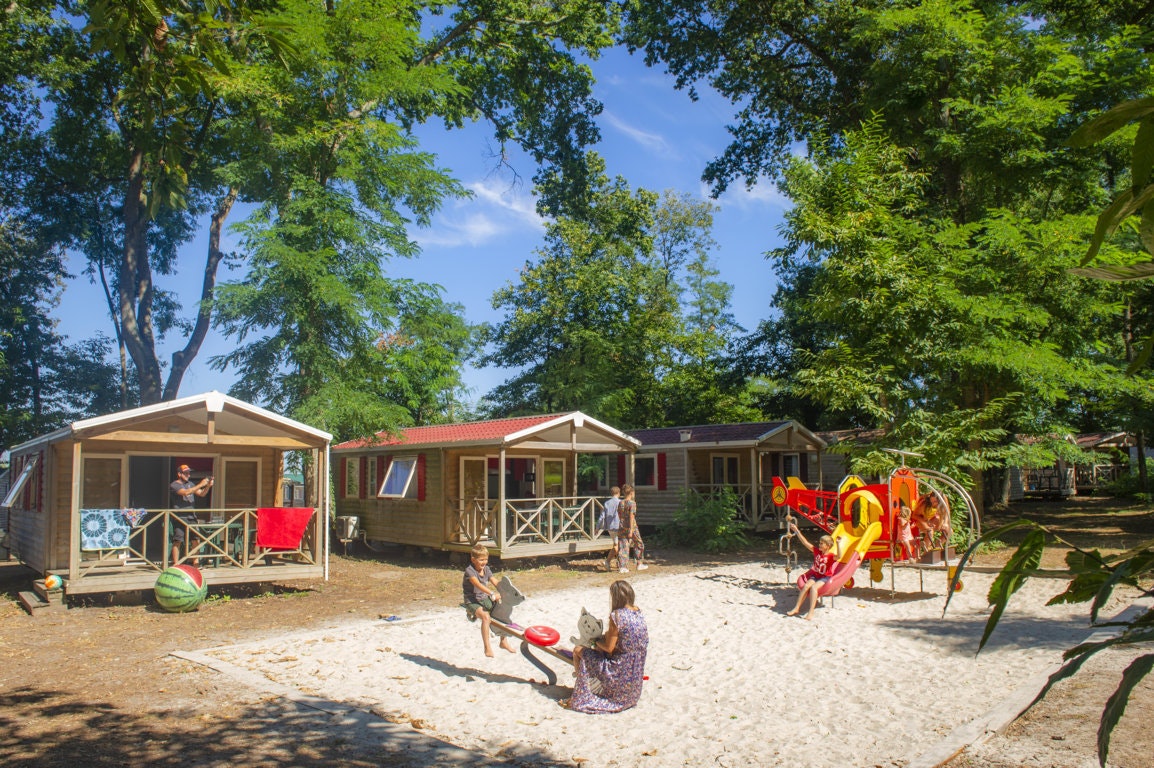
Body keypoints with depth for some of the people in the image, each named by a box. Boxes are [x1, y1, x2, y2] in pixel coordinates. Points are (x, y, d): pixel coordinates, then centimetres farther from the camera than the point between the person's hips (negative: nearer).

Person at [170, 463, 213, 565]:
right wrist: (200, 485, -21)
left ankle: (196, 563, 10)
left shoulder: (190, 484, 18)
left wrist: (208, 486, -2)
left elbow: (202, 494, 16)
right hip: (180, 517, -6)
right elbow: (185, 492, -19)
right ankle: (175, 564, -4)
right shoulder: (174, 485, -3)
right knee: (177, 541, -6)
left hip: (191, 516, 6)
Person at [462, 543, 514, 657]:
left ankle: (504, 641, 10)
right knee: (486, 617, -31)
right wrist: (492, 594, -42)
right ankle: (487, 647, -27)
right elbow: (478, 584, -32)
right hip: (472, 602, -7)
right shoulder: (469, 570, -17)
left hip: (485, 599, 7)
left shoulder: (486, 569, 5)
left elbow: (495, 583, -5)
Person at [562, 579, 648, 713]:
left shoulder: (616, 616, -22)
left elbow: (609, 647, -17)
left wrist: (596, 641, 2)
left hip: (620, 671, -8)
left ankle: (579, 700, 16)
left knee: (578, 651, 6)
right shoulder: (639, 613, 2)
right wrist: (607, 636, 14)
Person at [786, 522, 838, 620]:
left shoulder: (831, 556, -11)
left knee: (813, 587, -30)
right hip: (815, 575, 6)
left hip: (825, 578, -6)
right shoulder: (817, 551, 4)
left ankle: (811, 612, -33)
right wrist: (796, 531, -2)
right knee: (805, 586, -20)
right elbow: (805, 543, 3)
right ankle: (797, 608, -16)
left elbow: (839, 556, -34)